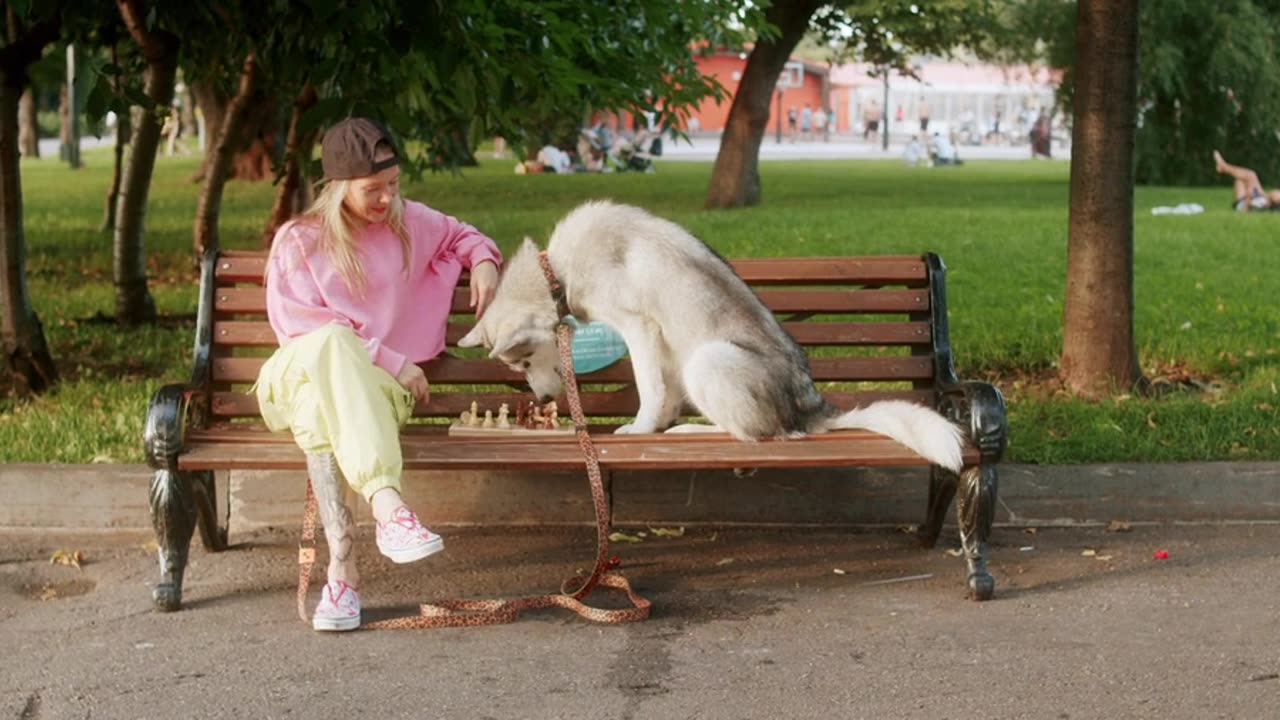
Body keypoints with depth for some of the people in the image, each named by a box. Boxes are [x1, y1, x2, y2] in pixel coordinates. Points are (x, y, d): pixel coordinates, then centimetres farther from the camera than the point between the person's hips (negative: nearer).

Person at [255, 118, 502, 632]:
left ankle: (342, 574, -50)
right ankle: (388, 507, -56)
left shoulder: (408, 223, 14)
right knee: (328, 346, -41)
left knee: (323, 412, -38)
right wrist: (395, 362, -10)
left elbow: (460, 235, 34)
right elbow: (307, 328, -4)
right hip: (303, 374, -2)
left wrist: (483, 260, 9)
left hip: (377, 388, 2)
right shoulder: (299, 242, 4)